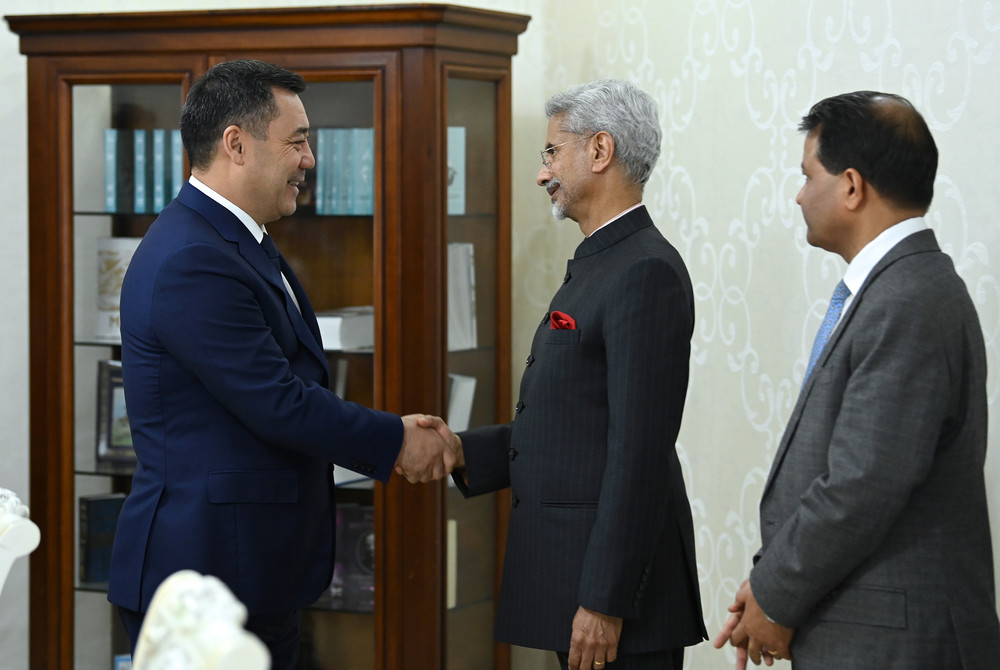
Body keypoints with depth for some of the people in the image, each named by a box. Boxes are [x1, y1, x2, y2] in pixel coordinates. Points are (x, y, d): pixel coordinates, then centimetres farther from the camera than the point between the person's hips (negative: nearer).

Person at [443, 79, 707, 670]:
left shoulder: (646, 273, -16)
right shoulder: (600, 264, 17)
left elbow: (639, 452, -21)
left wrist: (605, 600, -22)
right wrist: (464, 452, 6)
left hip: (616, 577, -10)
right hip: (574, 576, 10)